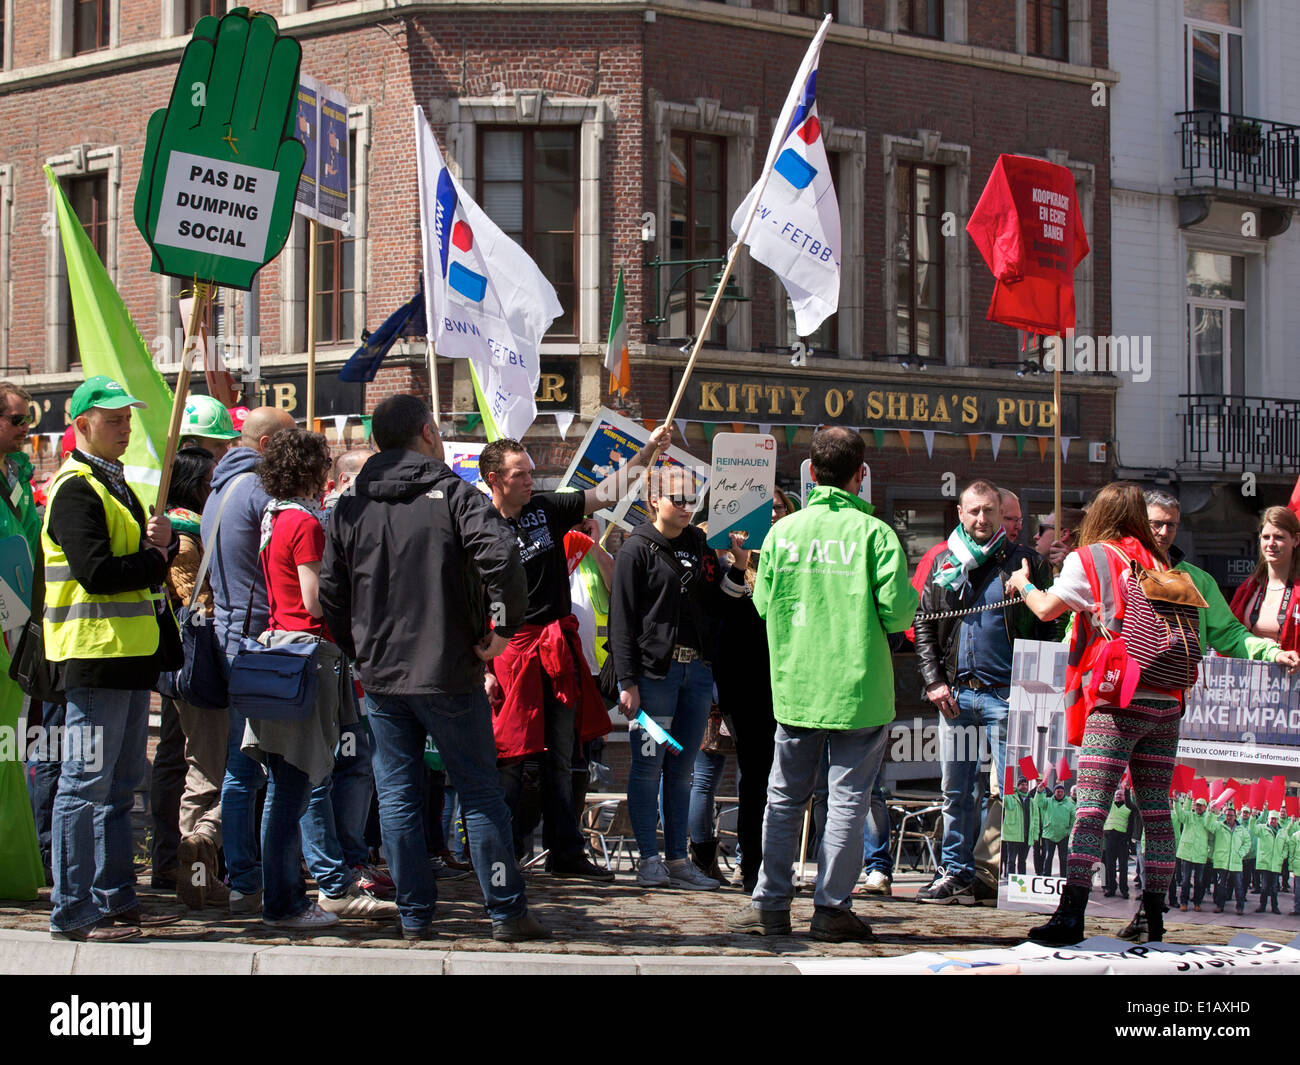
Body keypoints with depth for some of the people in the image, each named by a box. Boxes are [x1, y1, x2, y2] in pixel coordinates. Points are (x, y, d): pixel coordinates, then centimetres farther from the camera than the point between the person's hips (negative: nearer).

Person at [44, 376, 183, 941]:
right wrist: (155, 559, -9)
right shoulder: (75, 489, -12)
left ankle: (114, 899, 21)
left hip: (130, 655, 10)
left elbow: (140, 551, 20)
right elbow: (95, 571, -22)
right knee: (86, 783, -7)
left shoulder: (115, 484, 20)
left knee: (121, 783, 14)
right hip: (95, 652, -10)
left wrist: (162, 540, -2)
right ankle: (72, 912, -3)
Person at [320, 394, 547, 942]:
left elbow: (331, 596, 8)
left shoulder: (349, 507, 7)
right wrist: (505, 627, -11)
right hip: (449, 674, -3)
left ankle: (414, 916, 9)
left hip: (380, 677, 3)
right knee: (481, 792, 5)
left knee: (397, 797, 8)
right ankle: (507, 912, 7)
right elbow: (501, 556, -22)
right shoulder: (452, 493, -6)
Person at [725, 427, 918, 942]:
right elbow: (898, 611, -13)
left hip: (795, 686, 3)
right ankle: (832, 908, 6)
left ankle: (770, 904, 15)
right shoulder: (874, 533, -9)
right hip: (859, 687, -3)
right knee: (848, 798, 5)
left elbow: (762, 604, 6)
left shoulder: (783, 531, -1)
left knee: (785, 797, 12)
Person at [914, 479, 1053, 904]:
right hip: (955, 692, 4)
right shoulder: (943, 563, 13)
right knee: (956, 790, 8)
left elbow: (1045, 630, 1)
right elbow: (924, 626, 16)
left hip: (1005, 693, -4)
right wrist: (934, 681, 4)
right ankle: (957, 873, 15)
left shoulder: (1023, 562, 3)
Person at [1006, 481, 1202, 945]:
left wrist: (1023, 584, 23)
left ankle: (1071, 914, -15)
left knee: (1091, 806, -8)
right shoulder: (1159, 563, 13)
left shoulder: (1089, 559, 0)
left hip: (1116, 702, -5)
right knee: (1156, 811, 7)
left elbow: (1047, 609, 4)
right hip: (1166, 701, 5)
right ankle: (1153, 916, 9)